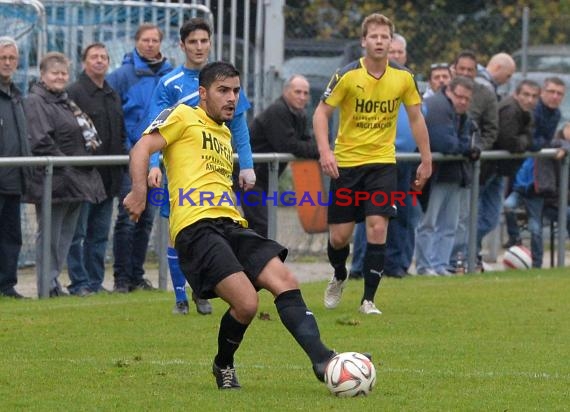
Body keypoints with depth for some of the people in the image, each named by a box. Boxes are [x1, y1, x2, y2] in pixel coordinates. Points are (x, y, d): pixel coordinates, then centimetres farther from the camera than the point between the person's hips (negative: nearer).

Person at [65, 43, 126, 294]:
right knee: (78, 233, -5)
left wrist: (121, 155, 11)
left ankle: (95, 281, 14)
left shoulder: (114, 96, 18)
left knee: (100, 233, 9)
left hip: (108, 176, 7)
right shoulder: (74, 93, -6)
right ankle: (79, 282, -3)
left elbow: (121, 133, 25)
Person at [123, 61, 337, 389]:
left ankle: (323, 361, -18)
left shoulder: (225, 133, 30)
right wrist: (140, 190, -22)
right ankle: (224, 365, 7)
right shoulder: (183, 117, 6)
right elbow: (142, 148, -6)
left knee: (285, 282, -13)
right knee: (246, 303, -21)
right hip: (195, 226, -8)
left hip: (231, 225, 8)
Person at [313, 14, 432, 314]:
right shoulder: (347, 76, -11)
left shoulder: (403, 78, -3)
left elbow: (415, 118, 10)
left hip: (382, 162, 1)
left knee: (377, 228, -14)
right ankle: (339, 278, 35)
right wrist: (325, 151, -22)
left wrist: (426, 159, 10)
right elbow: (321, 113, -7)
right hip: (346, 162, -1)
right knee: (339, 236, 2)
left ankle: (368, 299, -5)